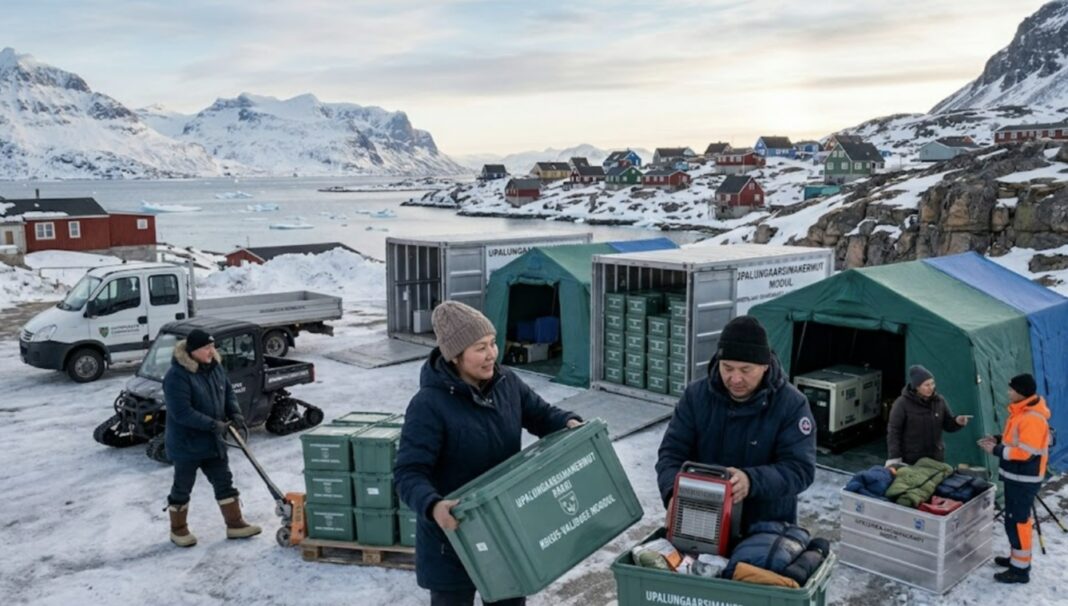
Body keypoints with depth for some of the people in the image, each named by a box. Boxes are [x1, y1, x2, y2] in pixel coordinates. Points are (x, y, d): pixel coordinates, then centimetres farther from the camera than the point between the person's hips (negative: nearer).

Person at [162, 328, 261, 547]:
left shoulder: (215, 367, 0)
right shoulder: (177, 376, -24)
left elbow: (228, 391, 13)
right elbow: (181, 412, -27)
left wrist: (234, 413, -5)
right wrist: (212, 424, -27)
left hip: (212, 441, 7)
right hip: (186, 444, -7)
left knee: (224, 482, 11)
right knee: (182, 488, 10)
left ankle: (235, 524, 21)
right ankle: (178, 530, 27)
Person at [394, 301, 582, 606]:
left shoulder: (506, 382, -4)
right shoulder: (429, 404, -24)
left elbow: (541, 415, 9)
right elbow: (408, 473, -26)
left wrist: (569, 423, -12)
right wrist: (432, 506, -44)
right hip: (453, 537, -6)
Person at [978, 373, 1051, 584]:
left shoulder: (1032, 419, -25)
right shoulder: (1022, 412, 8)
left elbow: (1026, 452, -26)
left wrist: (996, 450, -19)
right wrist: (998, 440, 6)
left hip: (1024, 479, -10)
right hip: (1016, 476, 10)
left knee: (1017, 520, -4)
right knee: (1015, 518, 19)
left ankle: (1021, 569, 5)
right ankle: (1018, 557, 32)